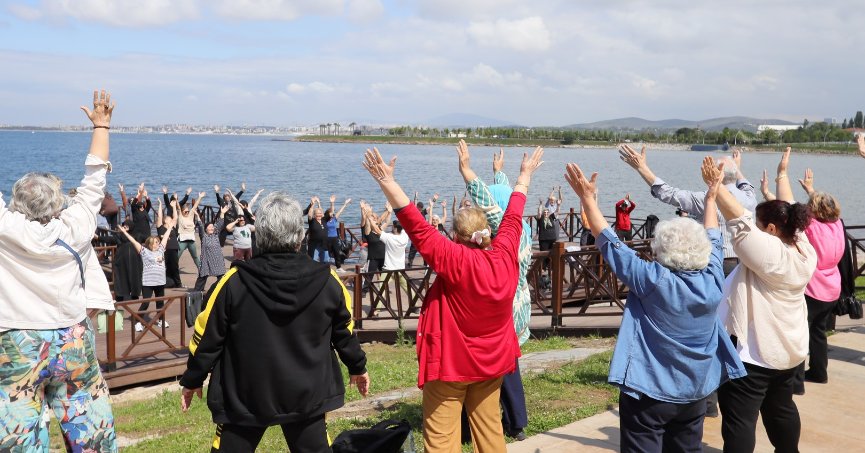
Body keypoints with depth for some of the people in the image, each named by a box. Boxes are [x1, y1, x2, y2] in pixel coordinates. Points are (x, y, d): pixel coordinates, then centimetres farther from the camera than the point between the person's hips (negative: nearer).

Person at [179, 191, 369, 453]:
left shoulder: (233, 282, -13)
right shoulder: (327, 281, -9)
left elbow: (208, 337, -4)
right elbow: (344, 332, 6)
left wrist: (193, 379, 12)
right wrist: (357, 367, 23)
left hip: (244, 395, -1)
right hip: (306, 393, 1)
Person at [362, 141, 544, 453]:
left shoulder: (455, 261, -22)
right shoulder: (505, 255, -6)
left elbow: (418, 229, -27)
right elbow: (512, 219, 9)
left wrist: (388, 183, -29)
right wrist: (524, 176, 24)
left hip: (451, 362, -6)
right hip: (492, 361, 7)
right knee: (489, 428, 17)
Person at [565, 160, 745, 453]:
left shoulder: (653, 281, -22)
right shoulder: (712, 280, -9)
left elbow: (610, 243, -17)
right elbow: (712, 241, 10)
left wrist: (587, 198, -11)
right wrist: (711, 198, 25)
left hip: (650, 391, -5)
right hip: (696, 392, 6)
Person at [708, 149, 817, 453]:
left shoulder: (769, 253, -23)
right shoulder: (804, 251, 0)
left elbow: (738, 219, -23)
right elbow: (786, 213, 11)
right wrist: (782, 174, 21)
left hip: (751, 353, -9)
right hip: (789, 350, 9)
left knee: (739, 420, -4)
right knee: (781, 408, 26)